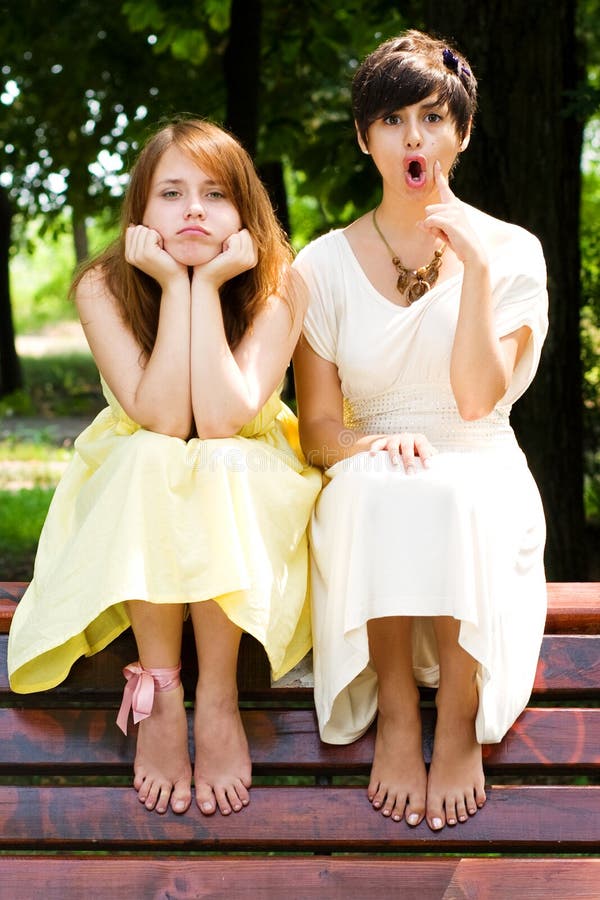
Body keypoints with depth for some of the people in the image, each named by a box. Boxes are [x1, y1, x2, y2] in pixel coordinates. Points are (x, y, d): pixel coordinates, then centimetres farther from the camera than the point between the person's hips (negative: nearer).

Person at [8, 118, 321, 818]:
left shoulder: (277, 286, -17)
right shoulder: (104, 287, -16)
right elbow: (161, 419, -27)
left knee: (221, 461, -33)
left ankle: (218, 700, -27)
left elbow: (223, 419, -29)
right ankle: (158, 697, -27)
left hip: (248, 498, 0)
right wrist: (174, 285, -29)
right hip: (132, 502, 1)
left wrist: (207, 285, -29)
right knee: (148, 456, -33)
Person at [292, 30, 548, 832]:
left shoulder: (509, 250, 2)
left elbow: (478, 398, -11)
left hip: (484, 476, 0)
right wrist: (376, 444, -20)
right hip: (369, 482, 1)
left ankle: (460, 723, -22)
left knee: (450, 497, -36)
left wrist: (476, 268, -17)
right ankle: (395, 714, -23)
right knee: (381, 489, -36)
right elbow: (317, 429, 2)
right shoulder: (325, 264, 4)